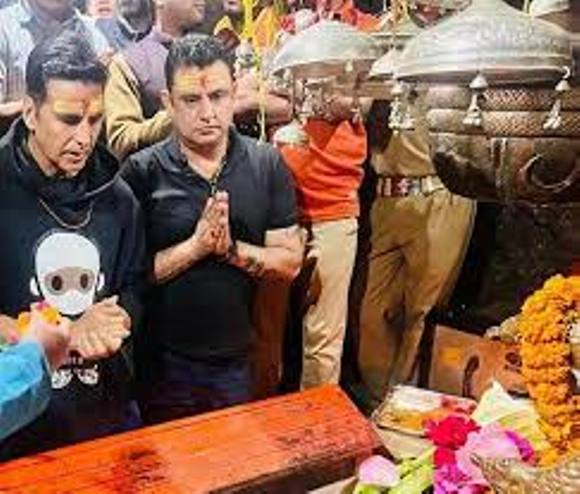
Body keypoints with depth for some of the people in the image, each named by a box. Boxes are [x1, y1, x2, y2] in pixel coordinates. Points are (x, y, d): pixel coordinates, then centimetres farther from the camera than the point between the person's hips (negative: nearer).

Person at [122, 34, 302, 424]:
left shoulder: (268, 165, -3)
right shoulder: (141, 172, -9)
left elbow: (290, 263, -3)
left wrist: (232, 249, -18)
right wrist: (195, 246, -22)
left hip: (237, 361, 2)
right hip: (161, 363, -1)